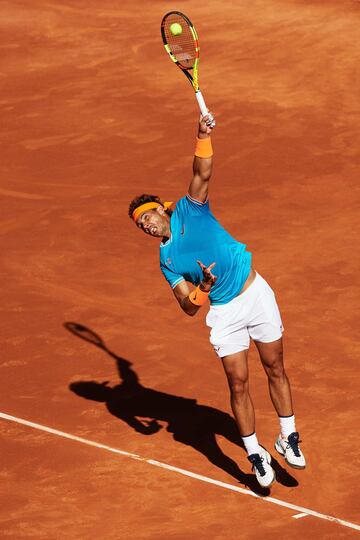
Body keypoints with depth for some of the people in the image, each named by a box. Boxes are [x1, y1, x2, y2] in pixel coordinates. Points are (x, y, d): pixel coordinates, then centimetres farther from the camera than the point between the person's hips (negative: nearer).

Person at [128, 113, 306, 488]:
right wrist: (202, 290, -25)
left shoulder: (190, 210, -2)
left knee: (275, 370, 6)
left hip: (256, 293, -1)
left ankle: (288, 438, 19)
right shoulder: (167, 261, 1)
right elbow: (188, 306, -5)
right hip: (224, 313, 1)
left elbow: (203, 173, -16)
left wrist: (203, 137, -28)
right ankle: (255, 454, 9)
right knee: (238, 384, -3)